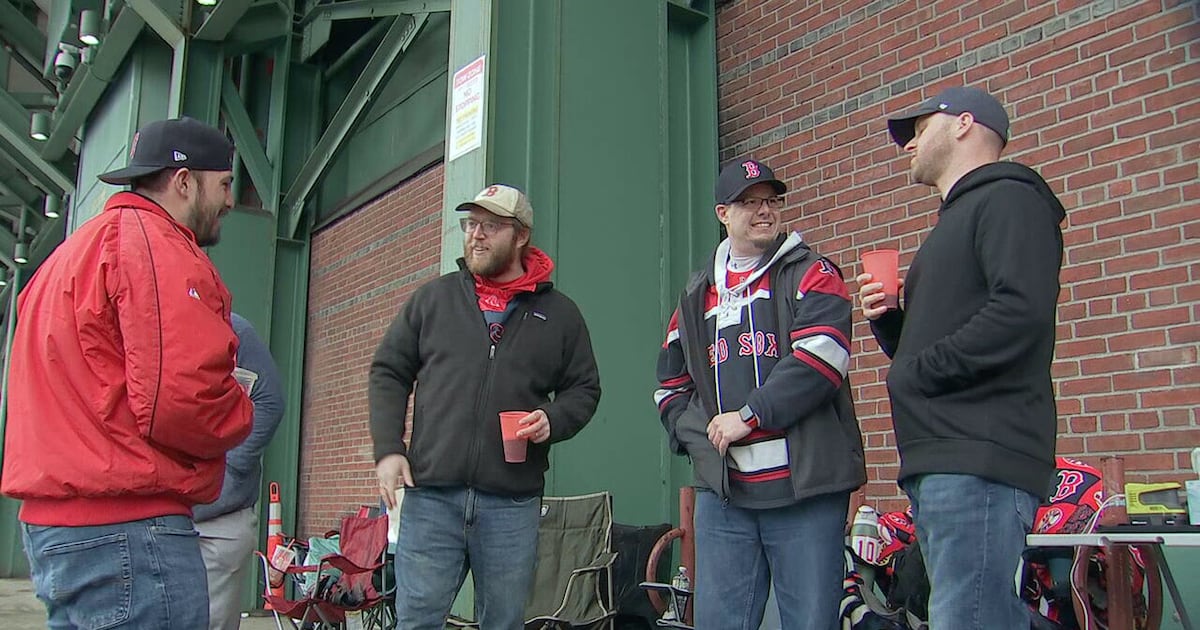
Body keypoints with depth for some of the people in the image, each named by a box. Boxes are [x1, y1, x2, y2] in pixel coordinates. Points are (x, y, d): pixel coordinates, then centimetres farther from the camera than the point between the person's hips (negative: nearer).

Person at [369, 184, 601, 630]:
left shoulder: (559, 314, 10)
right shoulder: (434, 298, 10)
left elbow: (584, 389, 14)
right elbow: (389, 372, 11)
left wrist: (553, 421, -7)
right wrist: (388, 450, -1)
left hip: (513, 503, 0)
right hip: (431, 494, 0)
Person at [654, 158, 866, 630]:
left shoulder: (811, 275, 4)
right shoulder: (697, 295, 18)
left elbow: (820, 357, -13)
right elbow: (671, 386, 21)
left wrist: (749, 415, -14)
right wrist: (702, 435, 3)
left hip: (805, 488, -4)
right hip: (722, 492, 4)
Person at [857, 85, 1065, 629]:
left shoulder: (1008, 198, -2)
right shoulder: (954, 220, 28)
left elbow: (1021, 311, -20)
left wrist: (918, 372, -14)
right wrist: (884, 320, 9)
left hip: (978, 459, -10)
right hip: (939, 464, 10)